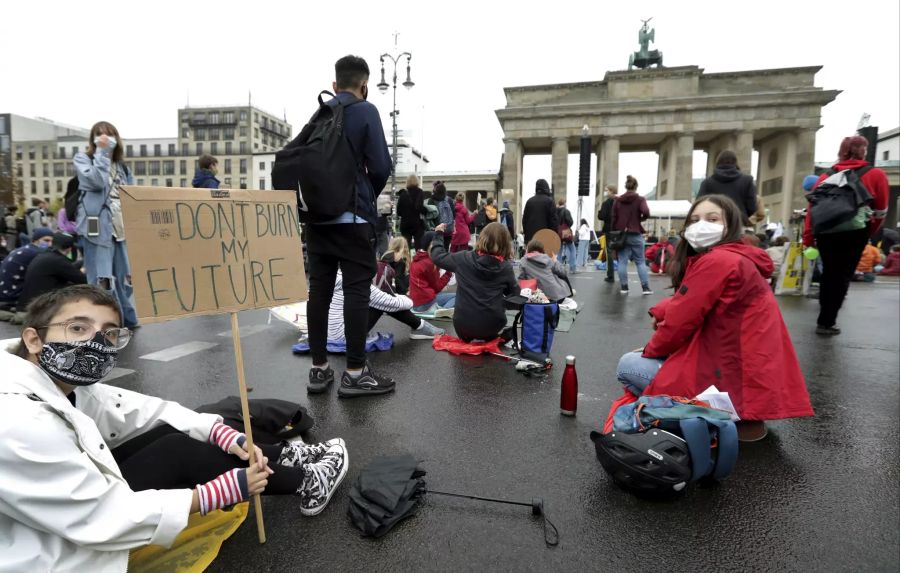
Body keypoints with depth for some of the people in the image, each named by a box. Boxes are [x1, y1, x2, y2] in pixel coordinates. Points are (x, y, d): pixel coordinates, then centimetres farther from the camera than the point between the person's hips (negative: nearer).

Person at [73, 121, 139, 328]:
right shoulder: (82, 158, 5)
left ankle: (126, 320, 24)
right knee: (101, 279, -8)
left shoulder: (122, 166, 19)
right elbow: (96, 181, -16)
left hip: (122, 228, 5)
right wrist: (102, 153, -8)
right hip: (97, 227, -5)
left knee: (124, 277, 11)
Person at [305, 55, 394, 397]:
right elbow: (381, 167, -9)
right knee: (357, 289, -4)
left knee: (319, 288, 6)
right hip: (352, 216, -6)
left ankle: (319, 368, 13)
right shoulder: (365, 111, -2)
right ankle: (355, 372, -1)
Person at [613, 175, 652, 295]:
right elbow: (646, 212, -20)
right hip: (635, 235, -2)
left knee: (622, 262, 4)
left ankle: (624, 287, 4)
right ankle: (645, 288, 4)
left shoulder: (617, 200, 5)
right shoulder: (640, 199, -3)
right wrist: (640, 219, 1)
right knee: (640, 261, 6)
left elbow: (613, 218, 3)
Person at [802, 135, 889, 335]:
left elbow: (812, 207, 7)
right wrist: (870, 233, 28)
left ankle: (825, 315, 32)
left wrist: (808, 237, 9)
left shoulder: (826, 176, 12)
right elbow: (880, 211, 12)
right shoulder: (876, 175, 7)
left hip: (825, 231, 3)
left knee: (828, 272, 19)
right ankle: (826, 322, 2)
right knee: (842, 276, 4)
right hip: (854, 232, -3)